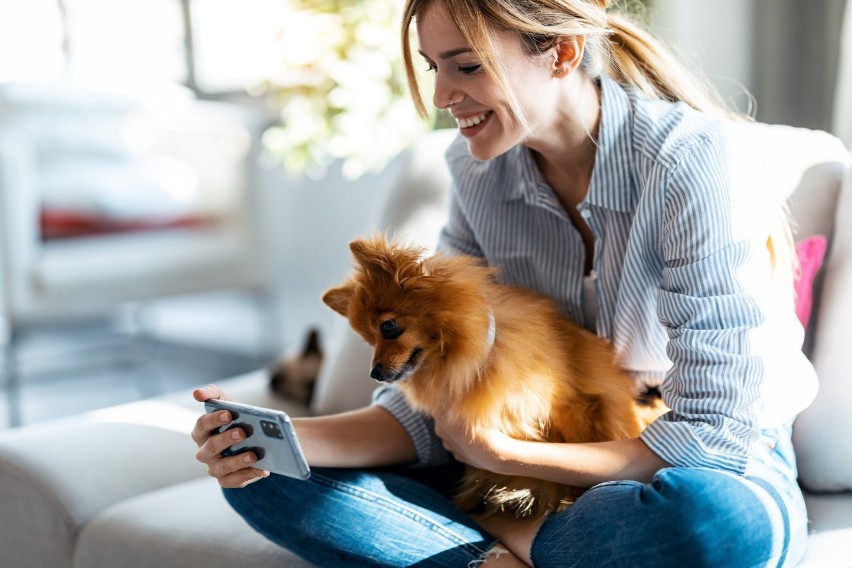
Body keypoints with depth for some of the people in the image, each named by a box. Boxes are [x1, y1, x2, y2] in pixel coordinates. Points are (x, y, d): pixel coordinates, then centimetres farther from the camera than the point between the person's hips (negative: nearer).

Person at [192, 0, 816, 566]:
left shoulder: (685, 162, -22)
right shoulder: (477, 168, -5)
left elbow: (715, 431, -22)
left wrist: (504, 455, -21)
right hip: (550, 461, 4)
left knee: (715, 518, -42)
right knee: (261, 478, -8)